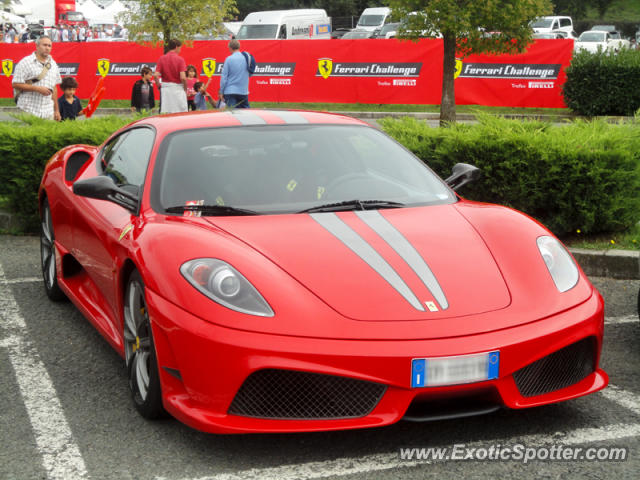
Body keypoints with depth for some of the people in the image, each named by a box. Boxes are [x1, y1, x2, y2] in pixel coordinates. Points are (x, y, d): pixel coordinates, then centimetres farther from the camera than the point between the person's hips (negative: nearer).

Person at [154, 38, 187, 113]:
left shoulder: (161, 59, 2)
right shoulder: (180, 59, -7)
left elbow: (156, 75, -6)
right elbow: (183, 77, -15)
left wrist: (159, 86, 9)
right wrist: (185, 89, 0)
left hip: (165, 88, 4)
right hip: (178, 87, -4)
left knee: (165, 115, 4)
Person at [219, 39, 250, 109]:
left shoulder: (229, 59, -9)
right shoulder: (246, 58, 1)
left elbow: (224, 77, -7)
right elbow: (250, 74, 13)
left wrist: (221, 92, -1)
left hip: (230, 92, -4)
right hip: (244, 91, 4)